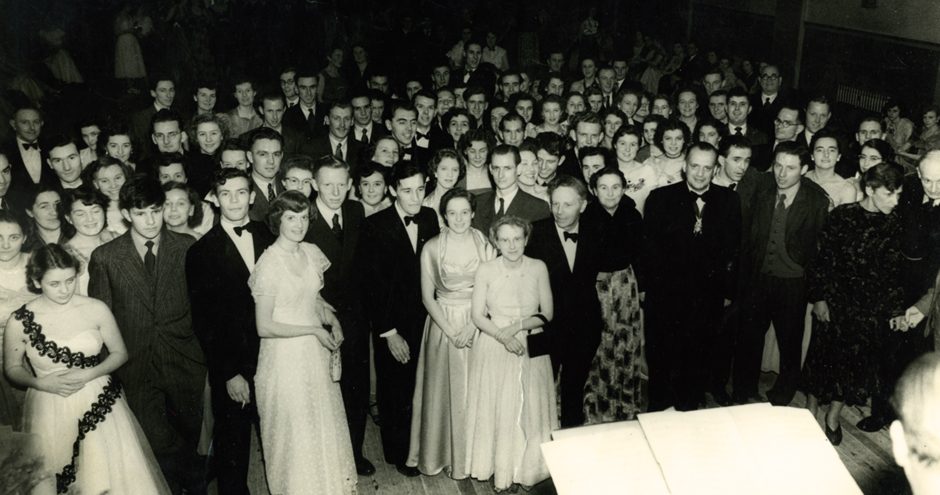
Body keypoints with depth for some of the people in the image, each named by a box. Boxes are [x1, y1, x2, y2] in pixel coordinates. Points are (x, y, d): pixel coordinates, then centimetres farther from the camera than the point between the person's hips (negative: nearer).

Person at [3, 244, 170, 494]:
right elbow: (12, 368, 7)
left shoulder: (96, 309, -8)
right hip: (50, 412, 0)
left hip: (98, 405, 0)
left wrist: (89, 374, -12)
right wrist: (41, 383, -12)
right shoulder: (20, 321, -8)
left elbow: (120, 353, 4)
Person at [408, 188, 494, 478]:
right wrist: (450, 330, -12)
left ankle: (472, 456, 21)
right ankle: (439, 454, 23)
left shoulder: (485, 246, -3)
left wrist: (472, 325, -14)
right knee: (442, 390, 7)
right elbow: (427, 296, -3)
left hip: (479, 323, 0)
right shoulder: (431, 248, -5)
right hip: (442, 325, 0)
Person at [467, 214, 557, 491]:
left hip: (532, 350, 1)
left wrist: (518, 326, -15)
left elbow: (547, 313, -1)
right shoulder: (485, 270, -7)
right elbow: (477, 315, -5)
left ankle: (528, 470, 24)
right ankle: (500, 471, 22)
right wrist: (502, 336, -19)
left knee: (531, 411, 6)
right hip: (494, 348, -1)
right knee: (496, 411, 5)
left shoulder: (538, 268, -4)